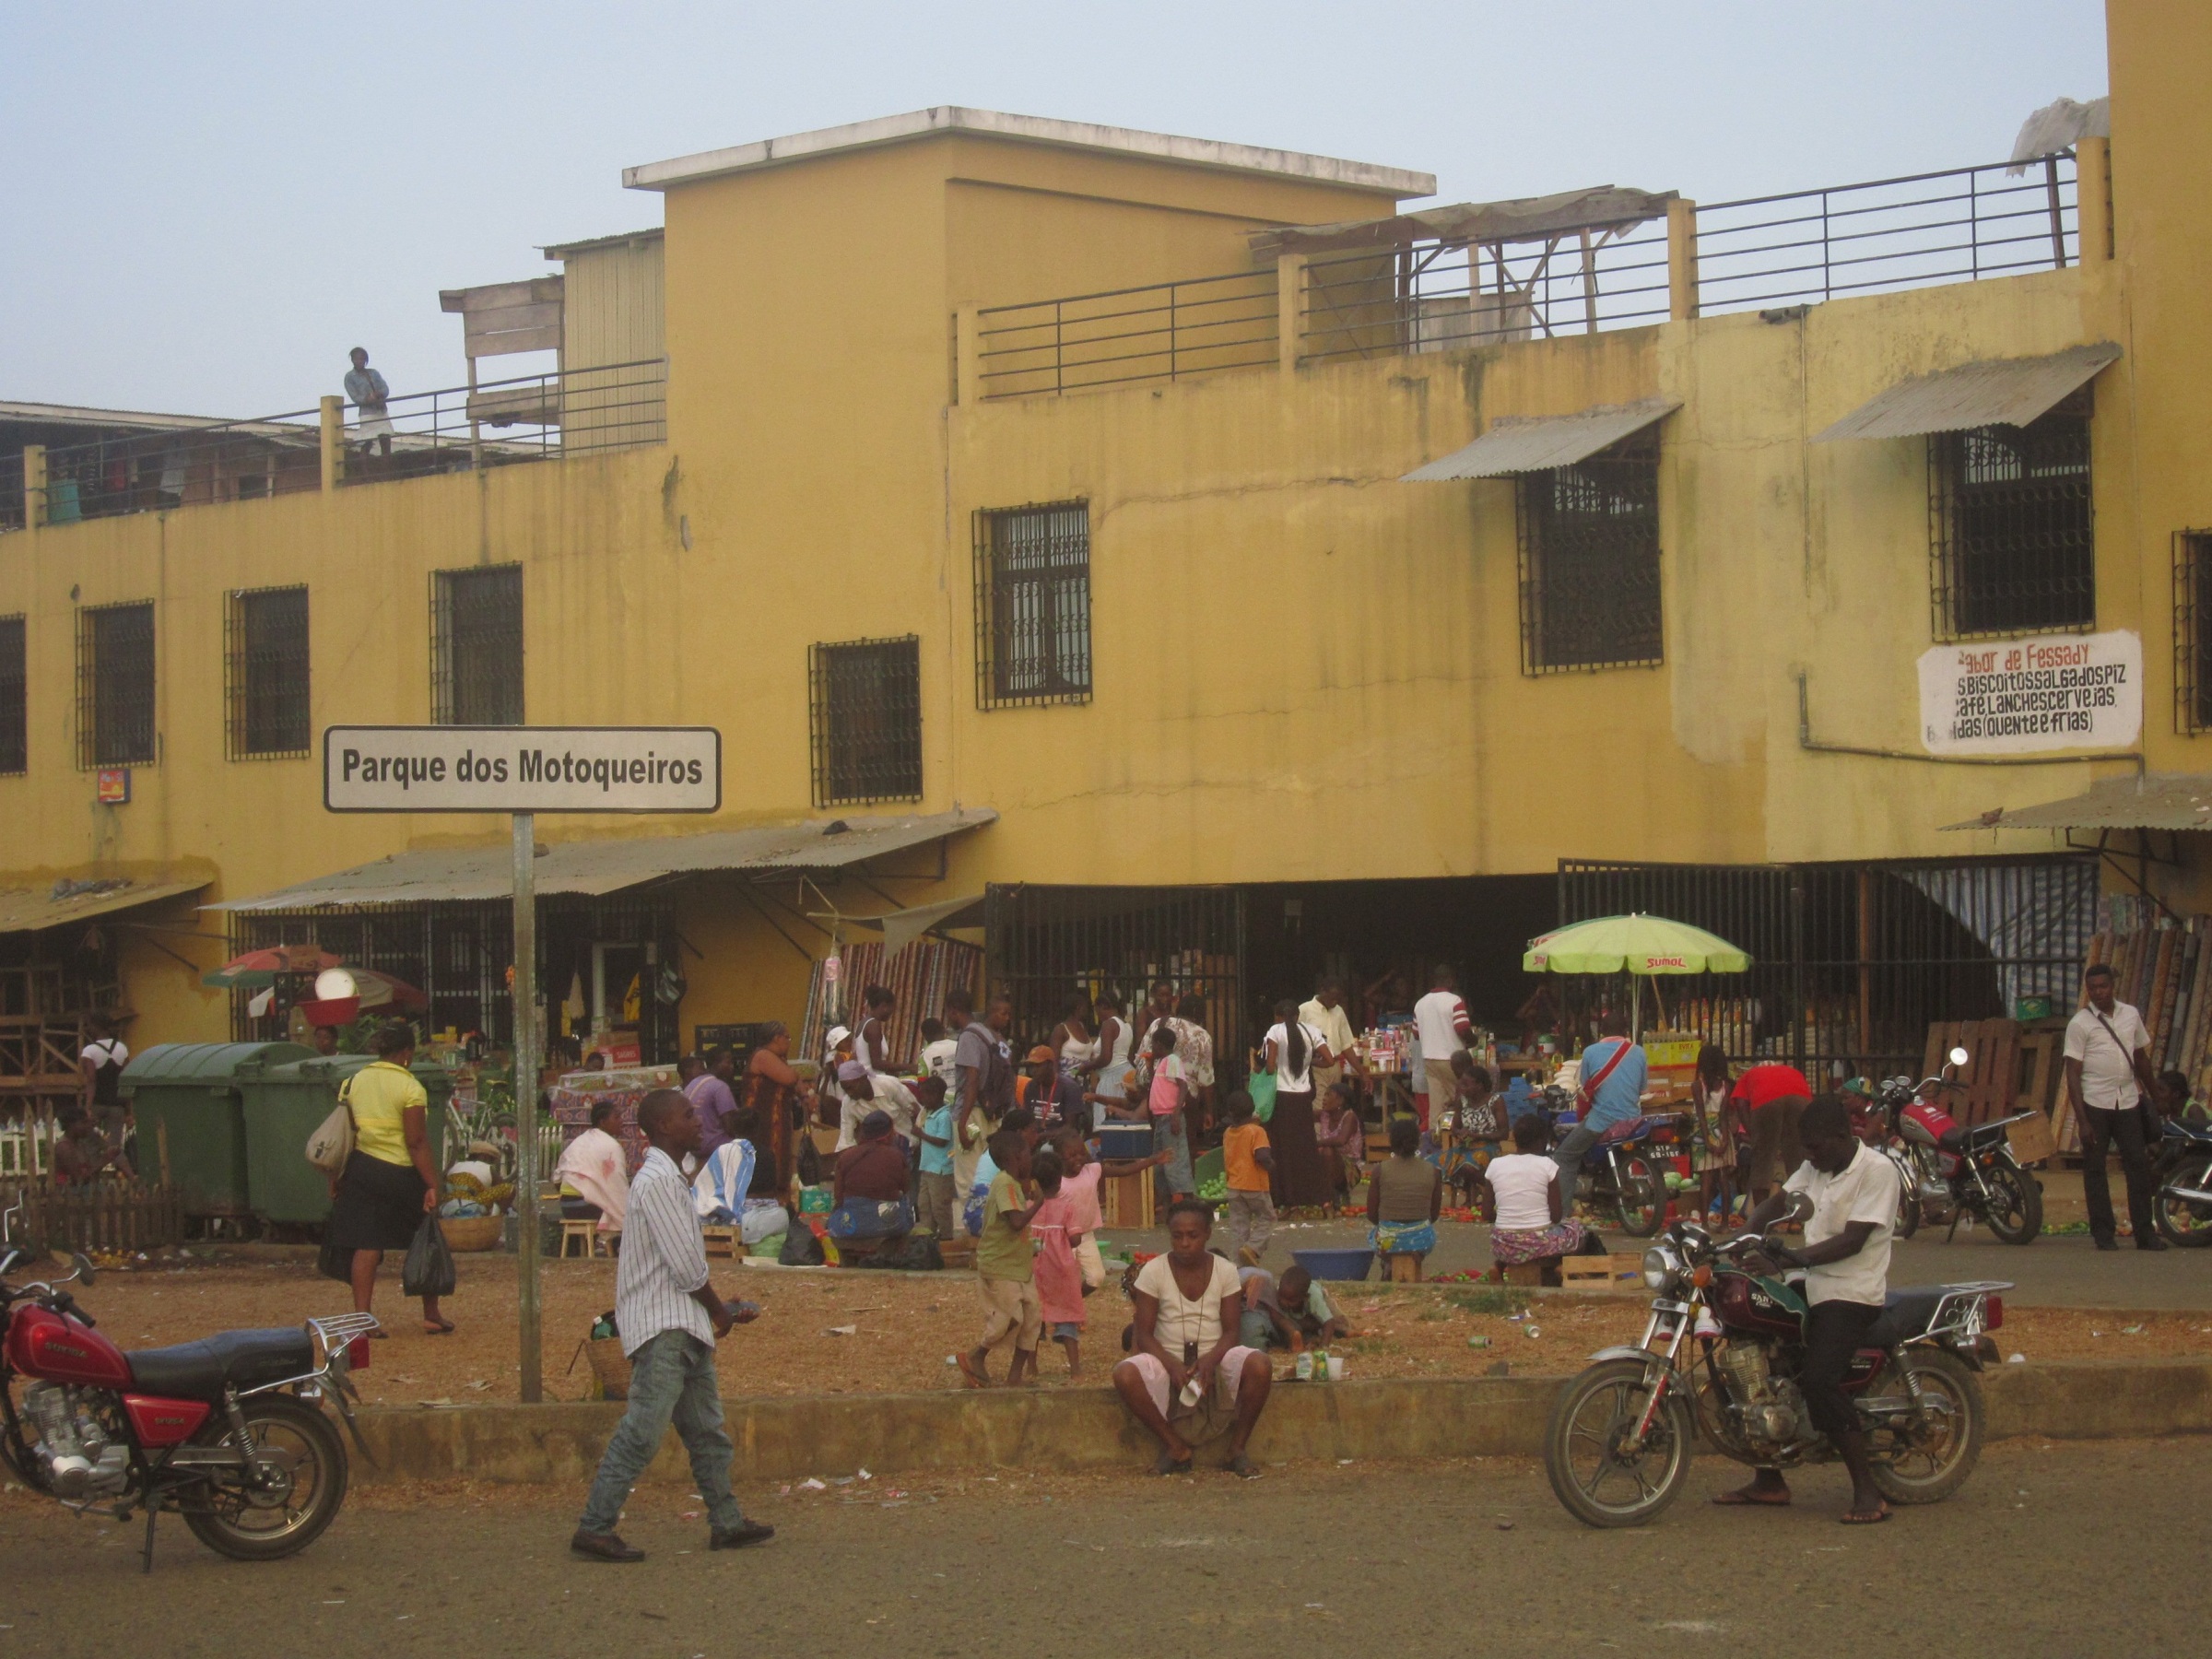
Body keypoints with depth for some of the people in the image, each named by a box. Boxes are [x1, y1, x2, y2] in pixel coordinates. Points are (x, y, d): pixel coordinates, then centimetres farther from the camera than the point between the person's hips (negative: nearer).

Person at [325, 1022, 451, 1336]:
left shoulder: (354, 1082, 5)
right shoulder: (410, 1088, -11)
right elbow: (417, 1143, -15)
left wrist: (336, 1178, 14)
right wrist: (432, 1185, -14)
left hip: (363, 1167, 4)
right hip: (401, 1173, -4)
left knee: (367, 1245, 3)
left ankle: (361, 1316, -4)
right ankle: (431, 1316, 19)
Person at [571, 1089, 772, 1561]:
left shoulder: (672, 1177, 18)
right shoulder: (657, 1180, -15)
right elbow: (685, 1266, -17)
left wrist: (718, 1310, 14)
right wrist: (719, 1310, -4)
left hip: (684, 1327, 10)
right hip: (662, 1326, -10)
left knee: (707, 1429, 13)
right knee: (643, 1429, -12)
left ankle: (726, 1522, 20)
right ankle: (594, 1527, -11)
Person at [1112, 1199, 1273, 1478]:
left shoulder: (1225, 1272, 1)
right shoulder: (1153, 1272, -3)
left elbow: (1232, 1331, -3)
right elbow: (1144, 1334, -6)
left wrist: (1210, 1360, -25)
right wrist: (1172, 1365, -25)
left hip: (1215, 1358, 0)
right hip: (1167, 1359, 0)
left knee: (1259, 1366, -32)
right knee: (1125, 1375, -33)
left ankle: (1237, 1449, -12)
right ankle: (1176, 1448, -14)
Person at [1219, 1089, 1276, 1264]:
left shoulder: (1228, 1133, 5)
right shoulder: (1257, 1131, -12)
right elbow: (1262, 1156, -23)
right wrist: (1271, 1165, -4)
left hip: (1234, 1186, 5)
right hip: (1256, 1185, -5)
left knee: (1238, 1223, 8)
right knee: (1266, 1218, 9)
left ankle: (1241, 1259, 5)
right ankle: (1252, 1248, -11)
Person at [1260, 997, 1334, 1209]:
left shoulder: (1276, 1031, -7)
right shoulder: (1310, 1031, 3)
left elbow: (1270, 1067, -13)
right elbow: (1328, 1060, 0)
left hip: (1282, 1096, -3)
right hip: (1304, 1096, 3)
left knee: (1283, 1148, 4)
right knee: (1307, 1146, 13)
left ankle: (1287, 1200, 4)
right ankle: (1315, 1197, 13)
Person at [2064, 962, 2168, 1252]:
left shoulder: (2131, 1015, 9)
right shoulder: (2080, 1023, -5)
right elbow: (2073, 1073, -7)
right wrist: (2082, 1120, -13)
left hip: (2128, 1102, 3)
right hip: (2095, 1104, -3)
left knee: (2139, 1165, 0)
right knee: (2095, 1169, 0)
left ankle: (2145, 1232, 3)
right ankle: (2103, 1233, 6)